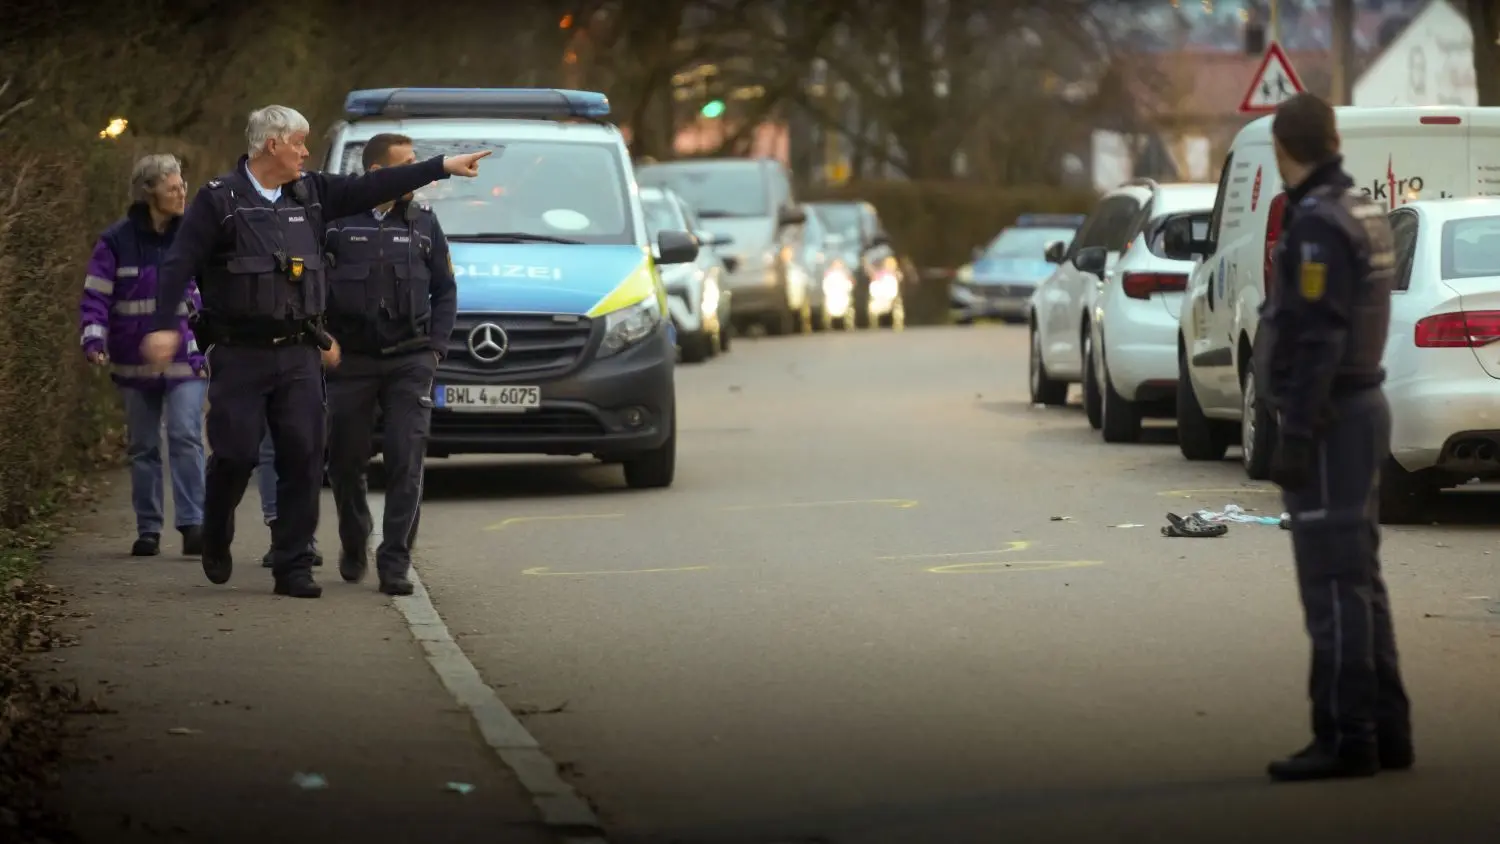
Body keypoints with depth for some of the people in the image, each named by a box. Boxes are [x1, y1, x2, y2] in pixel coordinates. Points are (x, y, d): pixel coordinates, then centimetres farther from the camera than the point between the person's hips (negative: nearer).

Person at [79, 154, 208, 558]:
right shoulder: (118, 241, -3)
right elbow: (95, 297, -4)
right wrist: (94, 340, -19)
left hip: (186, 359, -1)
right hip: (135, 362, 1)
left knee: (185, 436, -16)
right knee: (142, 447, 9)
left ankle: (193, 524, -18)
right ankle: (148, 530, 17)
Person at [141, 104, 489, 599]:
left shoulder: (310, 195, 10)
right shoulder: (220, 200, -5)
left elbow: (372, 188, 15)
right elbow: (179, 265, -10)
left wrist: (442, 167, 15)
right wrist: (164, 326, -20)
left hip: (298, 354, 5)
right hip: (239, 354, -5)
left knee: (303, 459, -1)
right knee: (236, 454, -4)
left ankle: (293, 568, 4)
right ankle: (216, 541, 24)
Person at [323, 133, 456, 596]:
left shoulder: (422, 222, 8)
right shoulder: (335, 220, -2)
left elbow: (445, 290, 14)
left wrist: (435, 348, 5)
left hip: (410, 363, 1)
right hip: (351, 361, -1)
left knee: (406, 463, -7)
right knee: (345, 461, 6)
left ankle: (395, 562, -4)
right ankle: (354, 544, 30)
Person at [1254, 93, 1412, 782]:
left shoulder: (1319, 223, -19)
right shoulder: (1361, 215, 13)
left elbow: (1317, 339, -23)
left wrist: (1294, 438, -22)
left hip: (1324, 422, -10)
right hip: (1357, 409, 10)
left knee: (1331, 583, -7)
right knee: (1355, 578, 11)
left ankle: (1345, 738, -7)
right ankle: (1383, 730, 12)